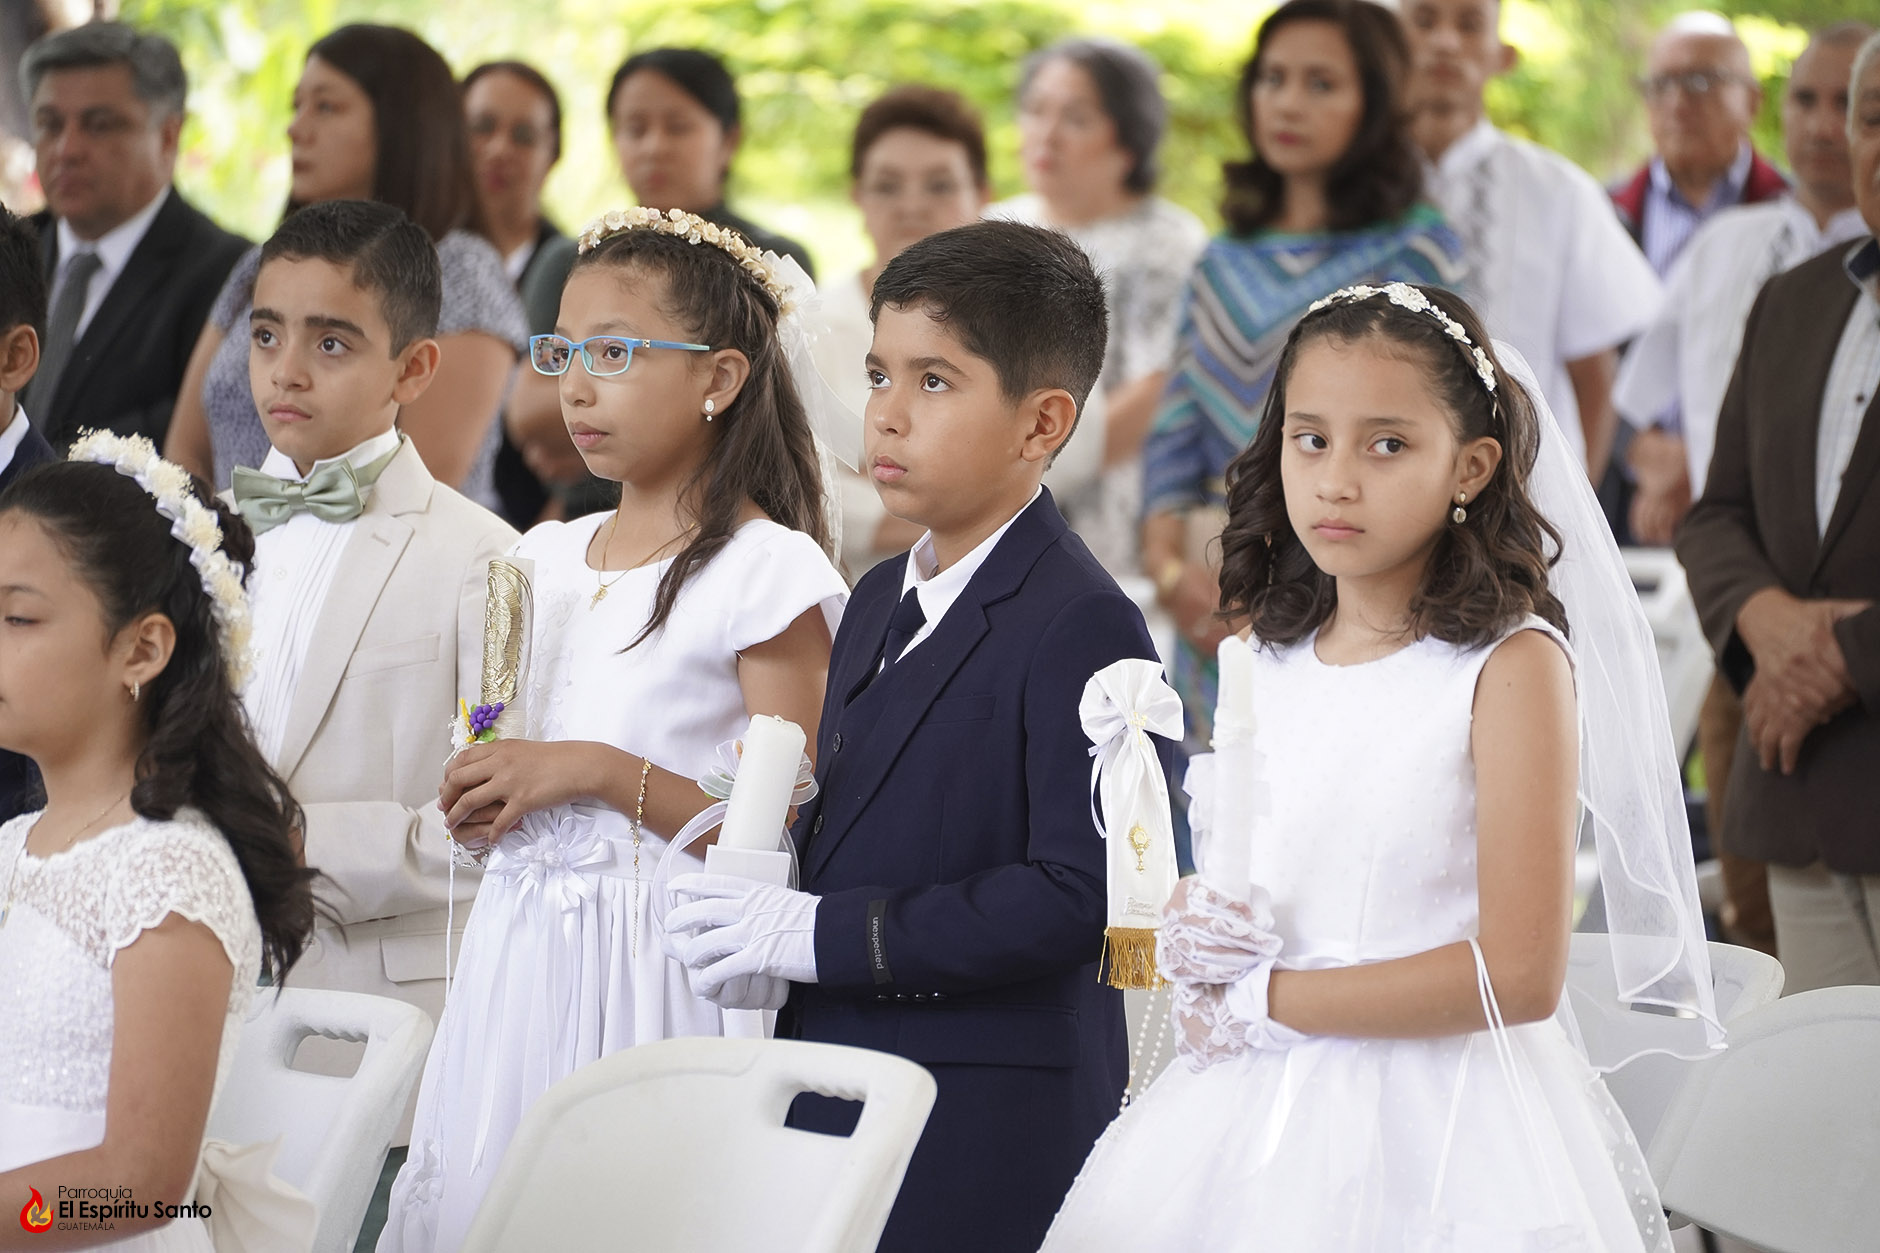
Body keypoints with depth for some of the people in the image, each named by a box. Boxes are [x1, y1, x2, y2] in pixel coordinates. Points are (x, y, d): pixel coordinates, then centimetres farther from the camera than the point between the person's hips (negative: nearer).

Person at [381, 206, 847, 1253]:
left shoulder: (766, 571, -8)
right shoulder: (545, 561, 14)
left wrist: (599, 772, -18)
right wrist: (478, 803, 3)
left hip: (654, 971, -6)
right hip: (520, 958, 7)